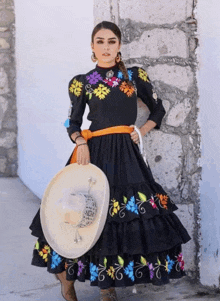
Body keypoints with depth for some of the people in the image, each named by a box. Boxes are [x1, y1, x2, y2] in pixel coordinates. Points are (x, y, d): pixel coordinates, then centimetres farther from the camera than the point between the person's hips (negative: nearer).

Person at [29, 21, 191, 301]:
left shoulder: (135, 75, 8)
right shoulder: (82, 82, 4)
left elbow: (158, 109, 17)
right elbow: (73, 122, 6)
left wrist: (143, 130, 2)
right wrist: (80, 142, -13)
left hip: (127, 155, 2)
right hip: (94, 154, -2)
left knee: (130, 218, 0)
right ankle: (66, 277, 18)